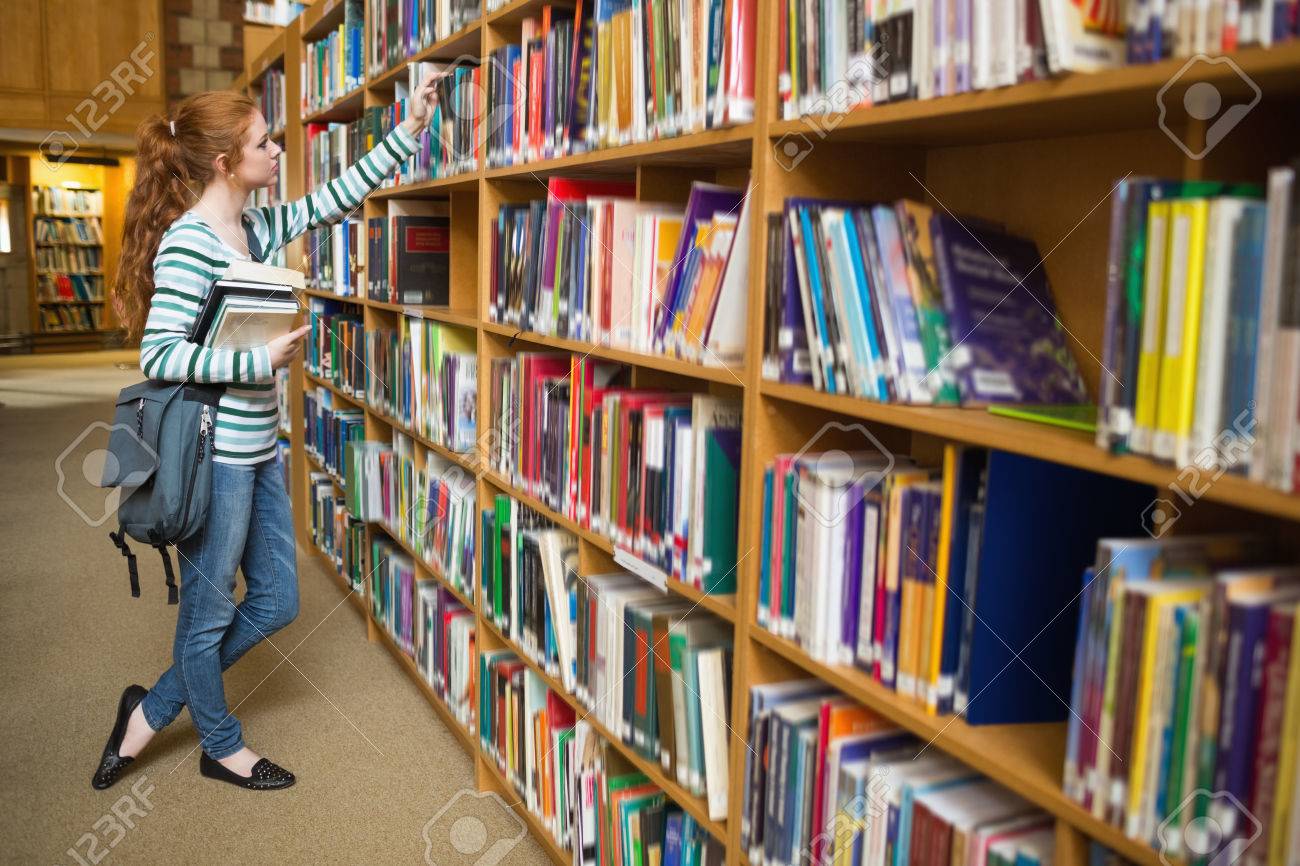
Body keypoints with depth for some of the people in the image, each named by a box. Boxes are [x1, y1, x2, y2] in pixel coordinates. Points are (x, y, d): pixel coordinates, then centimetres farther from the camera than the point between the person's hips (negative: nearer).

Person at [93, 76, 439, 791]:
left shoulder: (254, 228, 8)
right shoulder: (187, 243, -17)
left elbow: (334, 199, 14)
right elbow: (159, 355, -21)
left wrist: (409, 127, 12)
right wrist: (261, 360, -19)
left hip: (257, 450, 9)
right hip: (213, 456, -9)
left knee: (275, 602, 16)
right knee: (210, 610, 12)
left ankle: (152, 711, 34)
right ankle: (222, 747, 34)